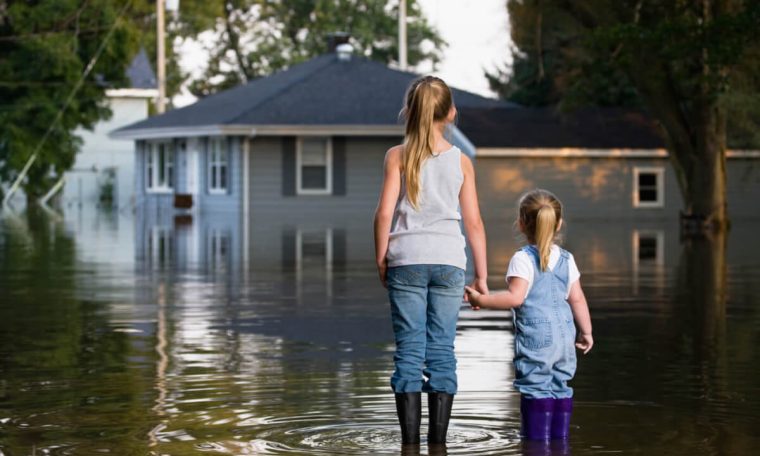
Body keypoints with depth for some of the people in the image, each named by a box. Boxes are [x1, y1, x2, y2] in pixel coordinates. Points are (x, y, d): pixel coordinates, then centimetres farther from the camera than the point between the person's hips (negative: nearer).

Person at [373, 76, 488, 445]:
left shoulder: (398, 156, 2)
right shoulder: (461, 161, 5)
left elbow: (384, 212, -4)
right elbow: (473, 222, 4)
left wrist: (381, 261, 7)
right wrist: (481, 276, 11)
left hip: (406, 261, -1)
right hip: (449, 261, 1)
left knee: (409, 349, 1)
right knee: (442, 349, 5)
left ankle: (410, 439, 0)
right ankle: (437, 440, 4)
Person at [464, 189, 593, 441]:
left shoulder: (523, 259, -8)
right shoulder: (567, 259, 10)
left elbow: (515, 297, -18)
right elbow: (577, 299, 10)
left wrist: (481, 300, -10)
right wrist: (586, 332, 18)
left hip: (535, 339, -6)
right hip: (564, 338, 6)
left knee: (535, 387, -6)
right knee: (560, 387, 12)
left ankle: (537, 436, -11)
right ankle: (560, 437, 13)